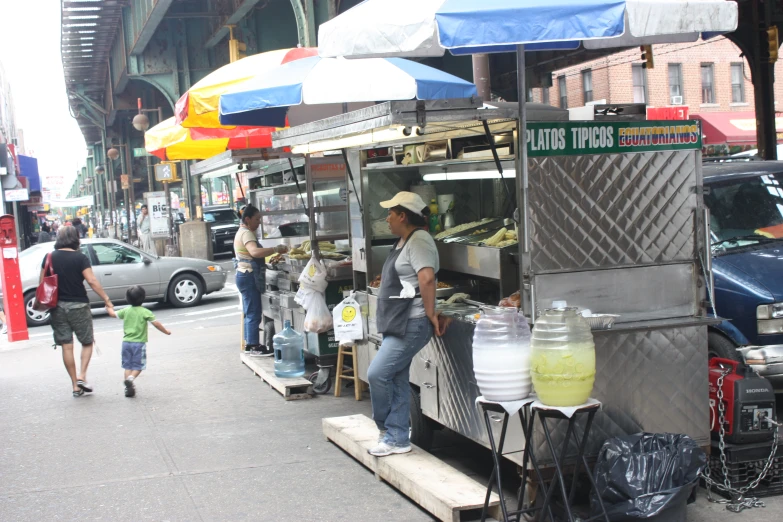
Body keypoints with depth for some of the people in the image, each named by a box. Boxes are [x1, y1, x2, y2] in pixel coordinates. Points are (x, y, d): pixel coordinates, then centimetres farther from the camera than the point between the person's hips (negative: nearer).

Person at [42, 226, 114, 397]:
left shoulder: (49, 258, 3)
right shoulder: (80, 258, -8)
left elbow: (42, 283, 3)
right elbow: (92, 281, -15)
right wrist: (107, 300, -12)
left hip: (58, 306, 3)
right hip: (78, 306, -3)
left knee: (66, 346, 7)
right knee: (87, 343, 13)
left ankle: (75, 385, 9)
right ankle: (82, 375, -5)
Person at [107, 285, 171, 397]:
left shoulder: (126, 311, 4)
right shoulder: (145, 312, -8)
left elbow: (113, 314, 17)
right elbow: (156, 323, -10)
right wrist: (166, 331, 2)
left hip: (126, 342, 4)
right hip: (139, 343, -4)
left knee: (128, 366, 10)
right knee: (138, 365, 4)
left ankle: (129, 388, 4)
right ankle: (131, 378, -23)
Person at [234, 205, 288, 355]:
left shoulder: (243, 232, 18)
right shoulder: (246, 233, -15)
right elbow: (255, 252, -34)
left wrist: (272, 254, 12)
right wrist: (276, 249, -32)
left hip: (246, 276, 11)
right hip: (249, 276, -11)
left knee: (250, 313, 15)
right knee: (254, 313, -9)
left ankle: (249, 343, 20)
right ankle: (254, 346, -7)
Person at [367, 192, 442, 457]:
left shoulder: (419, 241, -16)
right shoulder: (404, 241, 17)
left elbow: (427, 278, -27)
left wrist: (430, 314, -23)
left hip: (412, 325, -11)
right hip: (397, 325, 11)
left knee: (377, 373, -12)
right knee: (397, 381, 11)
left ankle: (387, 429, 5)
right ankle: (397, 438, 16)